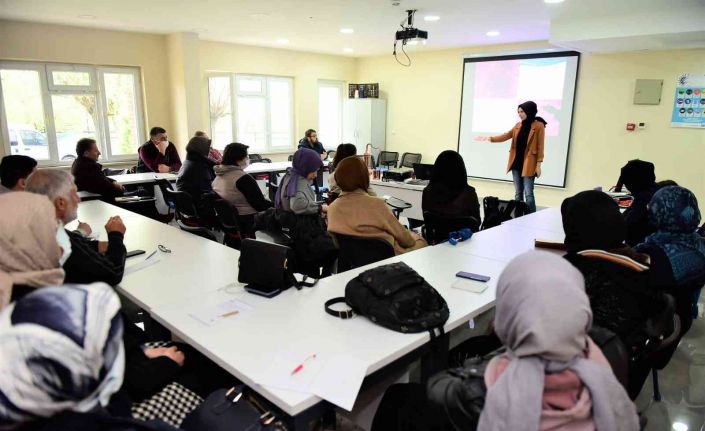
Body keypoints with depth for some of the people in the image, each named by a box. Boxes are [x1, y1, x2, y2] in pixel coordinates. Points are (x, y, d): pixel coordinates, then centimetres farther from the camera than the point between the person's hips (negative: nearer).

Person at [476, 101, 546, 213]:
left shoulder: (539, 126, -5)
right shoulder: (518, 125, 11)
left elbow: (540, 147, -7)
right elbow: (505, 136, 13)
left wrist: (539, 164, -10)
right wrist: (489, 138, 3)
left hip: (528, 164, -6)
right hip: (516, 163, 6)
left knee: (528, 194, -8)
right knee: (518, 193, 10)